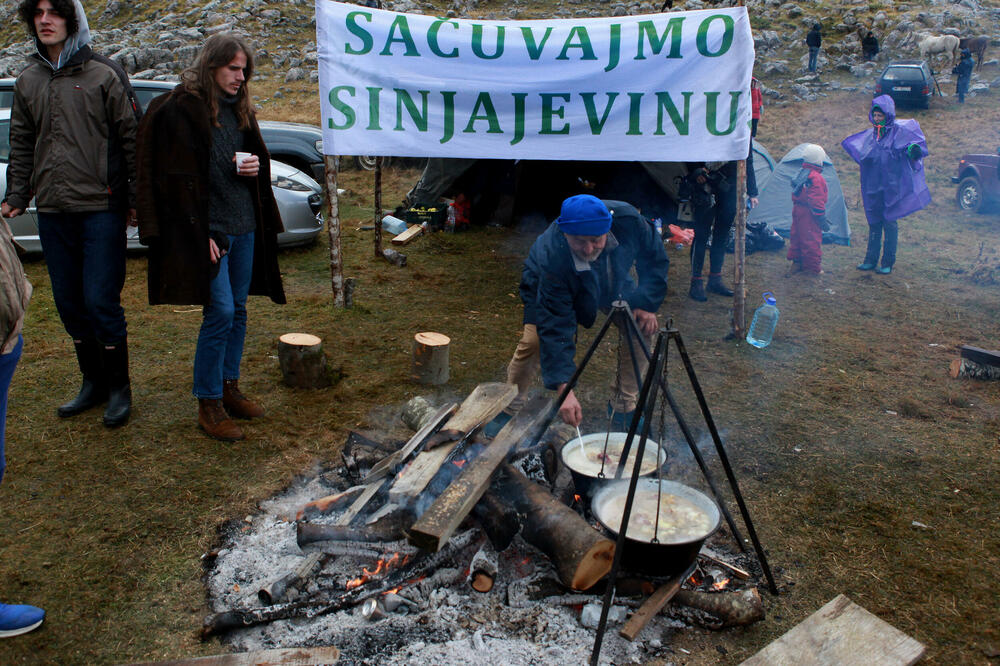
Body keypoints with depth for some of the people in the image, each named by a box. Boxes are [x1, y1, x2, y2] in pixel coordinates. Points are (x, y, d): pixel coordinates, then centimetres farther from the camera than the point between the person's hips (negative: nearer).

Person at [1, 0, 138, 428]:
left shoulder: (104, 75, -1)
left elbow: (131, 139, -2)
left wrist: (135, 198, -6)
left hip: (101, 208, -5)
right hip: (52, 212, 6)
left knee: (101, 301, -6)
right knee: (69, 303, 10)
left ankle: (118, 388, 10)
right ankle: (93, 382, 24)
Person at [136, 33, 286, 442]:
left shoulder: (239, 108, 14)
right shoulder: (180, 109, -8)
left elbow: (257, 154, 25)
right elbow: (179, 176, -12)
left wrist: (255, 166, -1)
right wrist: (200, 234, -16)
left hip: (245, 227, 7)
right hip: (209, 229, -7)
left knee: (238, 311, 12)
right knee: (220, 313, -8)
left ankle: (229, 387, 26)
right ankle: (209, 405, 5)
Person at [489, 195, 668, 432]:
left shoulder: (628, 220, -37)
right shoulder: (550, 256, -44)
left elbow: (655, 257, -13)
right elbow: (555, 329, -43)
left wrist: (646, 303, -23)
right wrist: (564, 390, -48)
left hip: (611, 283, 4)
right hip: (547, 287, -3)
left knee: (642, 329, -11)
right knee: (532, 340, -20)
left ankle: (624, 408, 7)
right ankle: (509, 410, 4)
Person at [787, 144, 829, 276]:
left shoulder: (800, 173, 8)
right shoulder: (816, 178, -21)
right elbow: (817, 201, -21)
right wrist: (822, 219, -14)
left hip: (798, 210, 9)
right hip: (809, 215, -9)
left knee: (797, 237, 17)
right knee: (812, 240, -1)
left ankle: (796, 262, 26)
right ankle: (812, 267, 6)